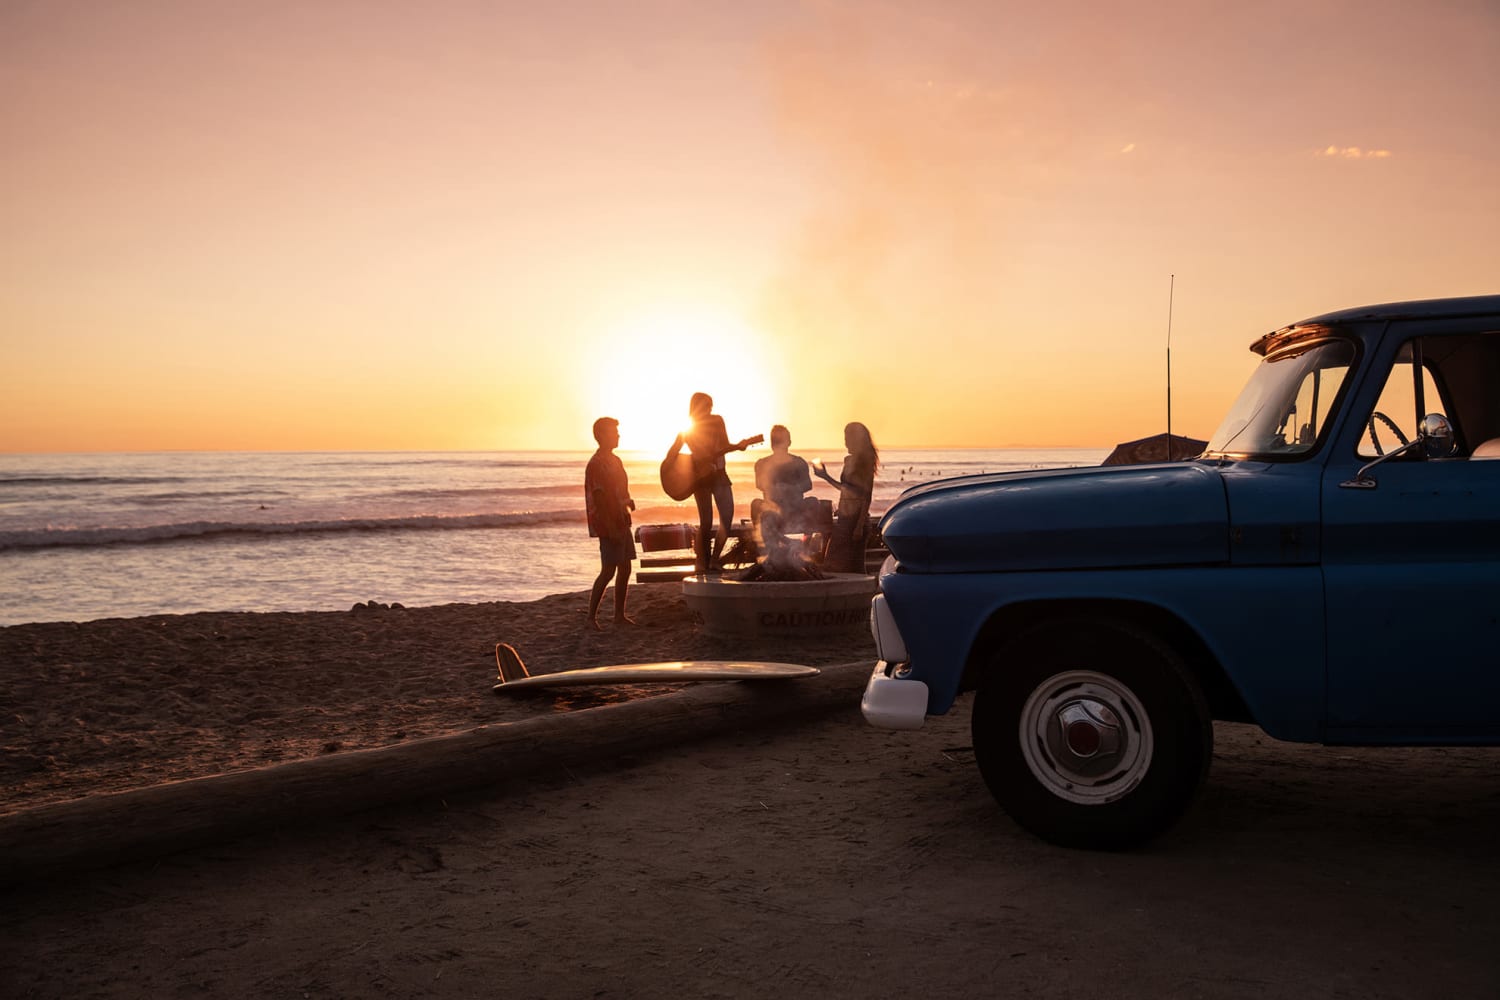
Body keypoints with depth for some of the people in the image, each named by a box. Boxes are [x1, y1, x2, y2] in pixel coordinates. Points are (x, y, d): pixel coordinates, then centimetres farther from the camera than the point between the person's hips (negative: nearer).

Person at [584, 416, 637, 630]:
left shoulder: (615, 460, 15)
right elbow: (599, 499, -19)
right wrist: (611, 528, -22)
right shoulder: (596, 464, -15)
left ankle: (619, 614, 17)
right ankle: (591, 615, -1)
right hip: (608, 526, -9)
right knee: (608, 570, -8)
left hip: (621, 522, 9)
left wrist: (627, 501, 3)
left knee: (625, 568, 10)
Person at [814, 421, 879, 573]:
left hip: (856, 519, -7)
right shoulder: (849, 460, 10)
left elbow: (867, 496, -15)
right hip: (844, 518, 7)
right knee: (835, 563, 7)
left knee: (853, 565, -3)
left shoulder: (865, 462, -11)